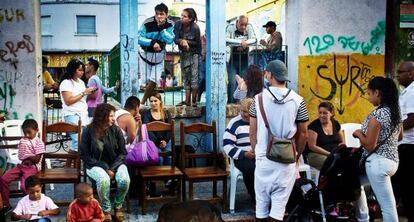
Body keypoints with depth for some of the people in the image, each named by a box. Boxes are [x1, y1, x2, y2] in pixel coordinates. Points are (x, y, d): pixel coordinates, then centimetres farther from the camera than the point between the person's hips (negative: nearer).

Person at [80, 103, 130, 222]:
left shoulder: (116, 130, -4)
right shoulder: (88, 131, -9)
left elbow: (122, 153, 0)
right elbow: (85, 155, -6)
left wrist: (112, 168, -15)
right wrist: (104, 168, -16)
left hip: (115, 163, 2)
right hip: (95, 165, -2)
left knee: (124, 180, -29)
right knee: (103, 179, -36)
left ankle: (118, 206, 1)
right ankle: (106, 210, -12)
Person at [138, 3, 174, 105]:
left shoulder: (169, 25, -11)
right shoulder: (147, 23, -19)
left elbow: (170, 40, -20)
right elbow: (139, 38, -18)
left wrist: (161, 28, -29)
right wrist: (152, 43, -30)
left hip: (159, 55, 2)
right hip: (146, 54, -1)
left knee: (153, 81, -4)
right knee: (147, 81, -2)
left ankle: (142, 102, 13)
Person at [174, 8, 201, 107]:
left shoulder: (195, 28, -19)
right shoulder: (178, 24, -9)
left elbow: (197, 42, -10)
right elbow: (175, 39, -12)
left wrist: (186, 41, -15)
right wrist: (182, 41, -31)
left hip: (194, 53, -4)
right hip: (183, 54, 4)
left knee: (194, 75, -10)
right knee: (186, 76, 5)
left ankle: (194, 100, -2)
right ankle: (187, 101, 7)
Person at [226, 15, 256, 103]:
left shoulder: (249, 27, 2)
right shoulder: (230, 28, -8)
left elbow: (254, 39, -4)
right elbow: (226, 40, -22)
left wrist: (245, 43, -22)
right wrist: (240, 42, -25)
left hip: (244, 59, 3)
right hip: (232, 59, -3)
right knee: (232, 82, -9)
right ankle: (231, 103, -3)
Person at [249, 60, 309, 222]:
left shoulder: (259, 99, -2)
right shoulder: (297, 101, -4)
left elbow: (253, 132, 2)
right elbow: (303, 133, 1)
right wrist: (297, 156, 14)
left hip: (263, 158, 1)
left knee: (261, 203, 12)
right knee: (279, 204, 4)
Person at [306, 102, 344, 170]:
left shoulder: (336, 124, 10)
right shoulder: (314, 126, -6)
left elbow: (341, 142, 20)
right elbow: (312, 146, -11)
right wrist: (329, 153, -15)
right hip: (316, 155, -5)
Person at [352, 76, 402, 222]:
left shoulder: (377, 114, -18)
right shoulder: (395, 113, 8)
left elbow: (369, 146, -19)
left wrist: (358, 133, -1)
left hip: (378, 162, -9)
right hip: (393, 160, 10)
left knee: (387, 206, -3)